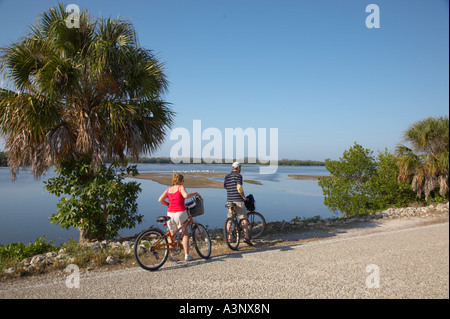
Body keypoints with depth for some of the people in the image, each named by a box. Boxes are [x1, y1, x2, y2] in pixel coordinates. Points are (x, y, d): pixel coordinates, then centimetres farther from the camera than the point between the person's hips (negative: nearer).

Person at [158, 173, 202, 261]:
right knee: (185, 234, 9)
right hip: (180, 213, -5)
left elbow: (160, 200, 4)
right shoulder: (180, 187, -3)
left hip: (170, 213, 5)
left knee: (172, 235, 17)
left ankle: (171, 255, 17)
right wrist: (195, 193, -8)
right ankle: (187, 255, 8)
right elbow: (186, 195, -22)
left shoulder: (168, 189, 13)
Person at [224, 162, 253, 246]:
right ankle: (246, 237, -6)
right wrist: (244, 196, -6)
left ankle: (229, 236, 15)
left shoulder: (227, 177, 12)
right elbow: (239, 187, -18)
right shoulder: (238, 175, -8)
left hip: (229, 200, 6)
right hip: (238, 200, -6)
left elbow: (225, 186, 25)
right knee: (243, 218, 0)